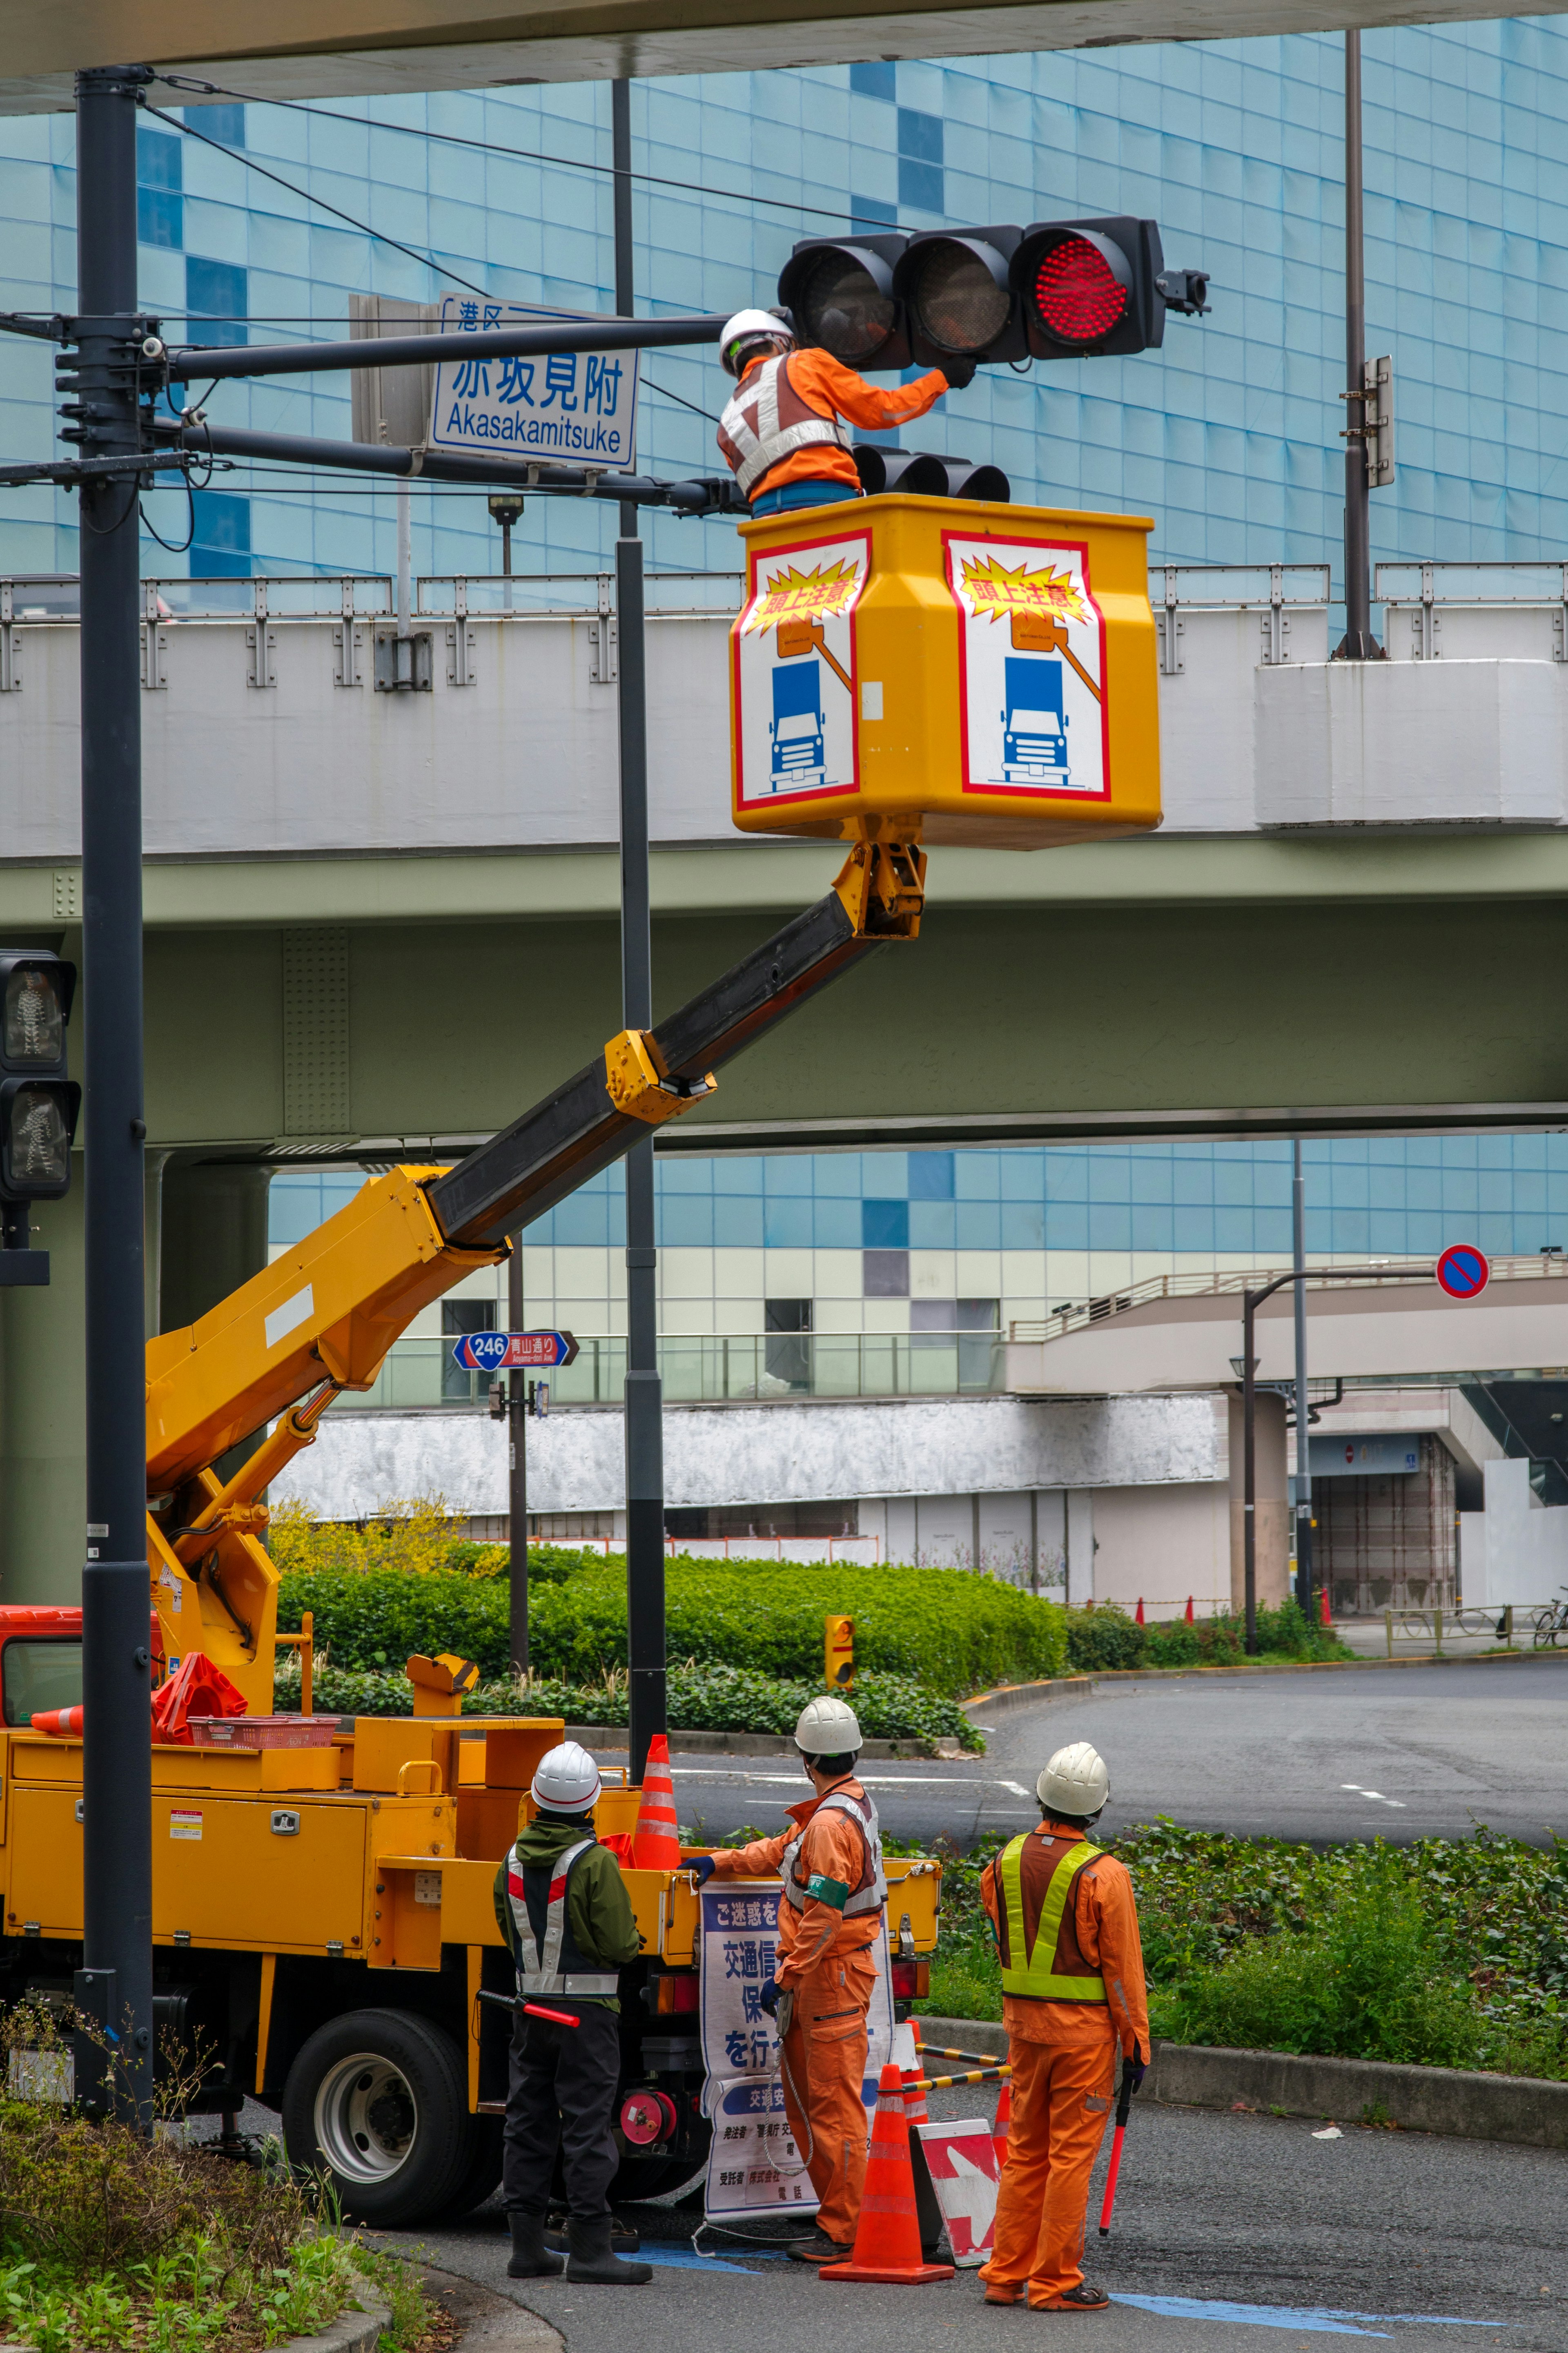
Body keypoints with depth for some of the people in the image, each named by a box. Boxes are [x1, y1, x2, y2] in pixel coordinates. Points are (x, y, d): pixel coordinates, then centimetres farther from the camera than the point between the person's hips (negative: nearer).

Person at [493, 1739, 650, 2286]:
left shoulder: (514, 1861, 5)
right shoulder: (594, 1862, -15)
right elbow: (619, 1944, -15)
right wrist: (633, 1940, 6)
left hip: (531, 2008, 6)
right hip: (587, 2010, -6)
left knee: (528, 2122, 11)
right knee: (587, 2123, -3)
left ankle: (527, 2247, 13)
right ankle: (588, 2245, -5)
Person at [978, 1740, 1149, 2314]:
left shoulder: (1007, 1862, 1)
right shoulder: (1103, 1876, -16)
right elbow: (1122, 1967, -12)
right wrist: (1137, 2043, -5)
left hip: (1023, 2021, 6)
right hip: (1084, 2028, -6)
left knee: (1026, 2151, 15)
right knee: (1072, 2153, 0)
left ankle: (1007, 2273, 18)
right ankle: (1056, 2283, 2)